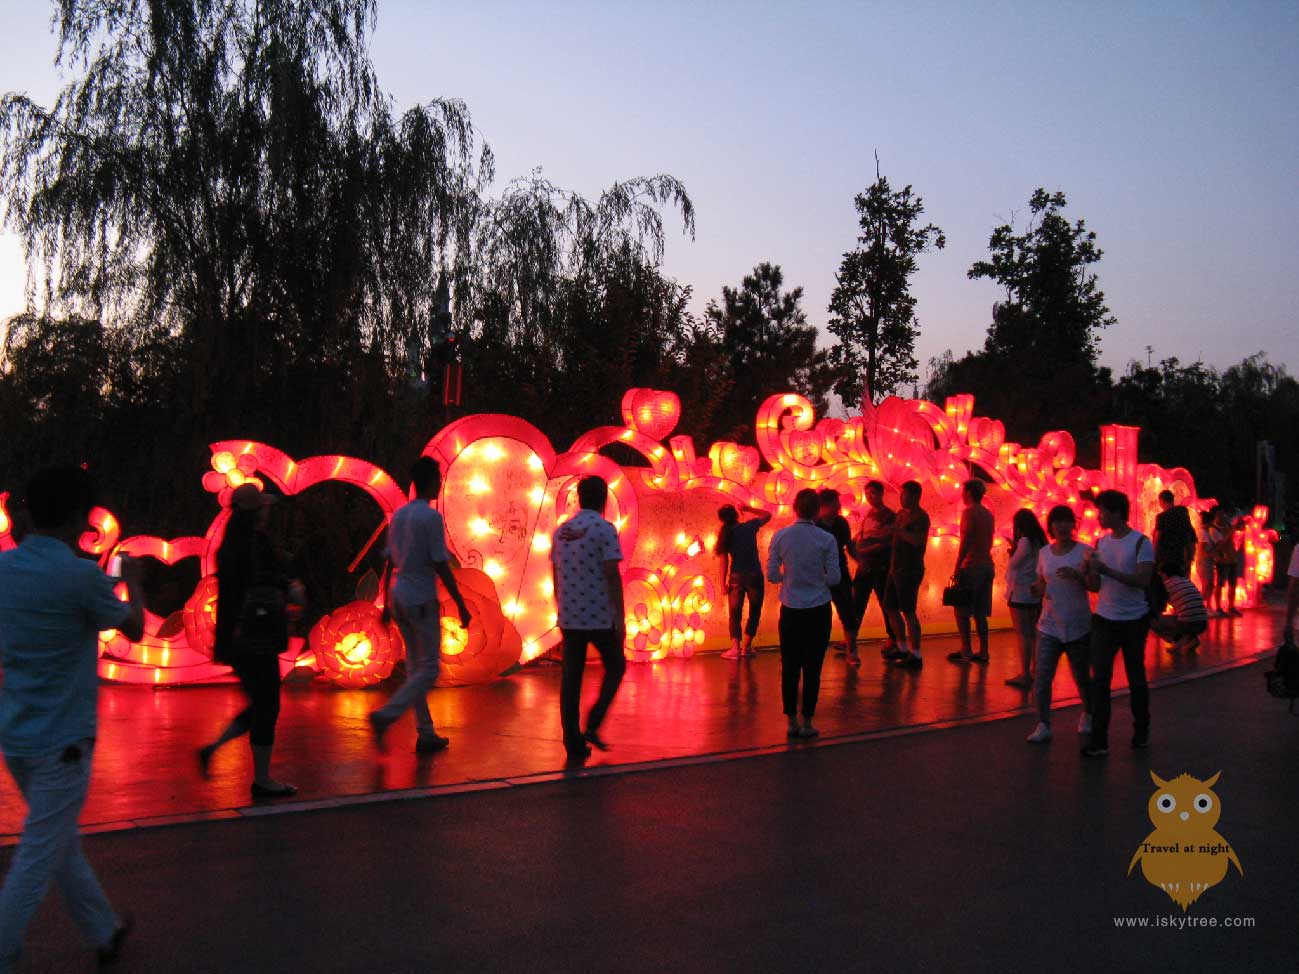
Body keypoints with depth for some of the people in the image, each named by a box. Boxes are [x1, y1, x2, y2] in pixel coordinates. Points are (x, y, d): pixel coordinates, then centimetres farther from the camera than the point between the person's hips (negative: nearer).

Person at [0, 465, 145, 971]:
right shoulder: (80, 575, -19)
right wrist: (132, 581, 16)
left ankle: (105, 933, 36)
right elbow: (134, 629, -3)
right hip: (60, 741, -7)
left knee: (62, 843, 20)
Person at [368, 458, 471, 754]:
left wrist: (387, 603, 19)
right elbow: (441, 566, -14)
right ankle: (386, 715, -13)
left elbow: (390, 562, 13)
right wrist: (461, 605, -9)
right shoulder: (431, 517, -13)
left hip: (398, 597, 8)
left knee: (415, 667, 12)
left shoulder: (398, 515, 10)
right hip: (421, 601, -8)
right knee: (428, 668, 0)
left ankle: (426, 734, 15)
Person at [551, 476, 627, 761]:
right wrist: (621, 619, -11)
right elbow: (612, 576, -14)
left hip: (569, 617, 5)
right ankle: (592, 725, 2)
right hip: (600, 617, -5)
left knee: (571, 678, 7)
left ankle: (574, 742, 7)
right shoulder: (604, 529, -9)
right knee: (615, 668, 13)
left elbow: (556, 577, 14)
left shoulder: (561, 531, 9)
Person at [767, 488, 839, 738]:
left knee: (790, 666, 9)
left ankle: (792, 722, 14)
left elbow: (772, 575, -2)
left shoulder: (781, 537, -4)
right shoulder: (826, 539, -8)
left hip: (790, 611, 1)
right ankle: (807, 723, 10)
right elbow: (834, 578, -7)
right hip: (818, 611, -1)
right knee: (812, 667, 6)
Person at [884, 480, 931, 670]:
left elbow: (917, 540, -28)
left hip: (910, 571, -9)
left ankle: (916, 656, -4)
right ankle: (902, 649, 25)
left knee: (908, 612, -9)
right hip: (896, 569, 9)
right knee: (891, 608, 14)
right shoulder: (900, 513, 14)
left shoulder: (921, 517, -12)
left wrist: (899, 529, -29)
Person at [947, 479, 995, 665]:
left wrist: (957, 568, -15)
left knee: (962, 611, -3)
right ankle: (983, 652, 10)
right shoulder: (988, 514, 15)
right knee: (980, 612, 11)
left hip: (972, 566, -8)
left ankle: (966, 652, -6)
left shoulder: (969, 512, -10)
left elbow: (965, 542, -16)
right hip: (987, 566, 8)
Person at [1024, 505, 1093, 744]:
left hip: (1078, 627, -2)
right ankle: (1043, 725, -1)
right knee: (1042, 677, -8)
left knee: (1081, 676, 12)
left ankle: (1087, 715, 37)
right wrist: (1038, 589, -9)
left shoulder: (1084, 551, -6)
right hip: (1049, 626, 2)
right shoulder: (1044, 553, 5)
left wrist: (1077, 575, -27)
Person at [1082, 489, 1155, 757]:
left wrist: (1107, 570, -27)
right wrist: (1090, 572, -12)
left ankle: (1141, 731, 29)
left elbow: (1143, 581, -21)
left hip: (1134, 620, -3)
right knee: (1100, 679, -4)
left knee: (1136, 678, 11)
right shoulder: (1101, 543, 7)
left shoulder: (1140, 542, -9)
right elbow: (1095, 587, 9)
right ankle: (1098, 740, -4)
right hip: (1104, 619, 4)